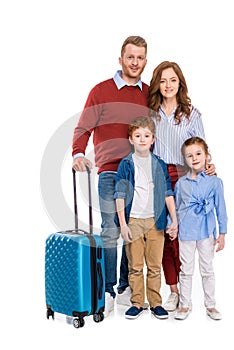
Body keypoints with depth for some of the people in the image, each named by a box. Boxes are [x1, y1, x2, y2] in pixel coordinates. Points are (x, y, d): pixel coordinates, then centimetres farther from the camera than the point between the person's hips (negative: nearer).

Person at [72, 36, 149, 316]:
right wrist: (78, 154, -17)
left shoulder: (150, 94, 12)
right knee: (111, 231, -4)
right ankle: (107, 291, 6)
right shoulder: (101, 91, 2)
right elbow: (83, 127, 0)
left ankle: (129, 285, 20)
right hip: (111, 172, -3)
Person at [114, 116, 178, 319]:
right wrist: (123, 225, -7)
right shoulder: (126, 164, 0)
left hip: (156, 221, 2)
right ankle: (137, 303, 16)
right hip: (133, 220, -1)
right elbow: (120, 195, -1)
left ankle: (155, 303, 18)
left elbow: (168, 194, 8)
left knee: (155, 265, 7)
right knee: (135, 266, 4)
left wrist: (175, 220, 3)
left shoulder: (160, 165, 6)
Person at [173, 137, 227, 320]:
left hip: (207, 232, -1)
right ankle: (185, 305, 23)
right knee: (186, 271, 9)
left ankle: (210, 305, 25)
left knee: (207, 270, 11)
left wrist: (222, 233, 0)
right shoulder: (181, 183, 0)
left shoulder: (215, 181, -4)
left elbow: (220, 208, 0)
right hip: (186, 233, 1)